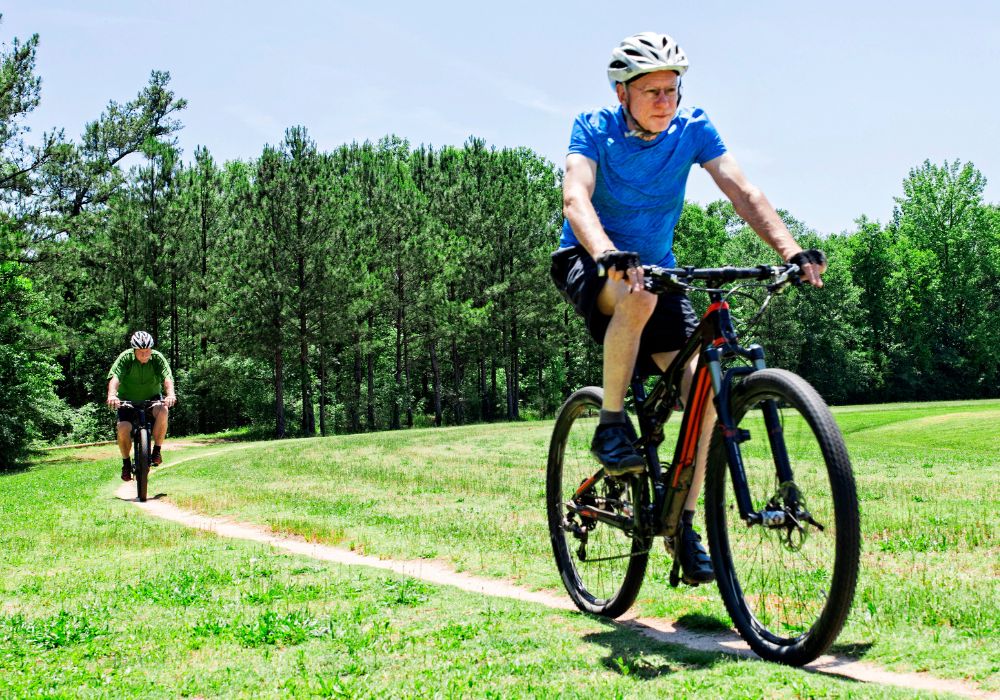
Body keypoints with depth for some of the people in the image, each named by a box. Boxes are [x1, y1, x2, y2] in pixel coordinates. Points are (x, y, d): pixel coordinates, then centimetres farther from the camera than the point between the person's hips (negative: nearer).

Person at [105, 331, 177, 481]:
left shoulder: (157, 358, -15)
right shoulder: (125, 358, -18)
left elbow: (167, 377, -28)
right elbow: (114, 377, -31)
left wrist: (170, 394, -48)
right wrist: (112, 395, -51)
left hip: (152, 398, 0)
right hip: (128, 400, 0)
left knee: (163, 411, -32)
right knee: (123, 427, -23)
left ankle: (156, 450, -15)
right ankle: (126, 462, 1)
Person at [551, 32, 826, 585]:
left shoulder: (693, 129, -8)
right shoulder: (594, 129, -15)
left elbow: (742, 192, -19)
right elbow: (575, 199, -33)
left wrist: (791, 249, -36)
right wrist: (609, 256, -53)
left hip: (655, 266, 4)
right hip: (588, 264, -3)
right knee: (639, 297, -40)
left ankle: (683, 523, -1)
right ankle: (610, 428, -20)